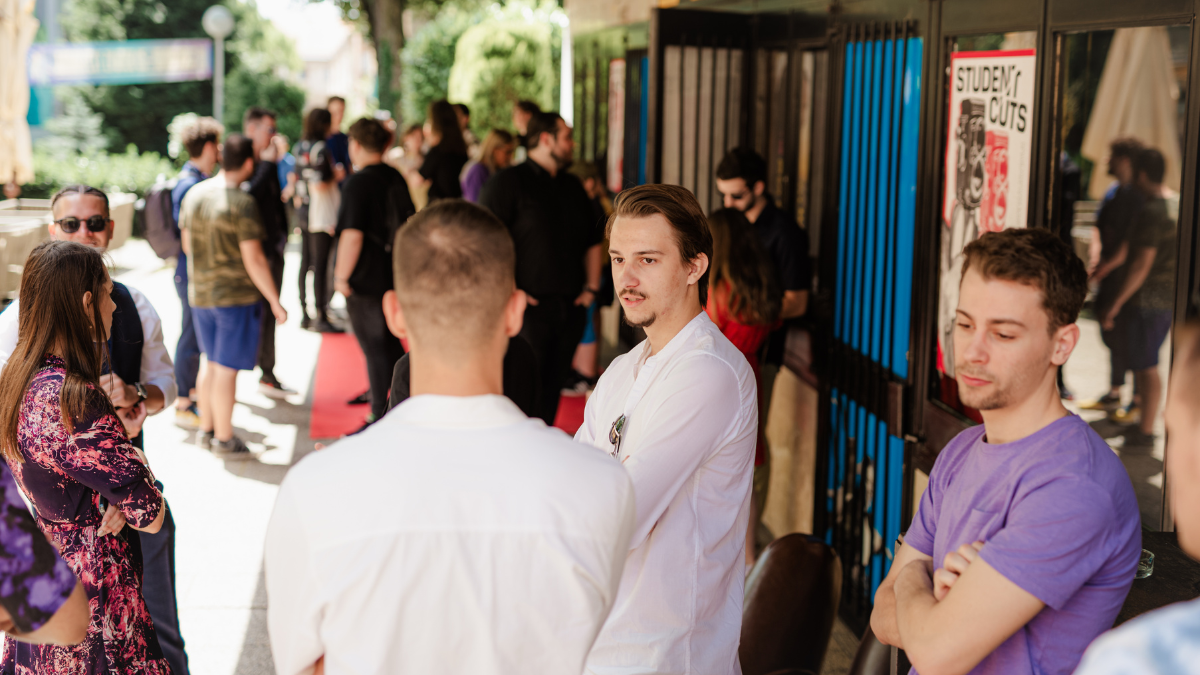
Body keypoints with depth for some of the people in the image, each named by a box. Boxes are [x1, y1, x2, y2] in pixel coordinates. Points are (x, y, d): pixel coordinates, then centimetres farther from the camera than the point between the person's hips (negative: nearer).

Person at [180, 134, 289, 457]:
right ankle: (224, 438, 10)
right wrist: (275, 301, -11)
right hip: (237, 295, -7)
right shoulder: (242, 203, -19)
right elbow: (253, 260, -19)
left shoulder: (194, 194, 3)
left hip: (200, 293, 7)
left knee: (211, 361, 20)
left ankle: (206, 429, 29)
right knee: (227, 367, 1)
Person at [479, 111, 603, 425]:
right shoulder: (510, 181, -5)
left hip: (570, 307, 6)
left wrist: (591, 287, 13)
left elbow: (592, 242, 25)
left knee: (552, 390, 10)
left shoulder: (573, 187, 17)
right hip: (531, 306, -6)